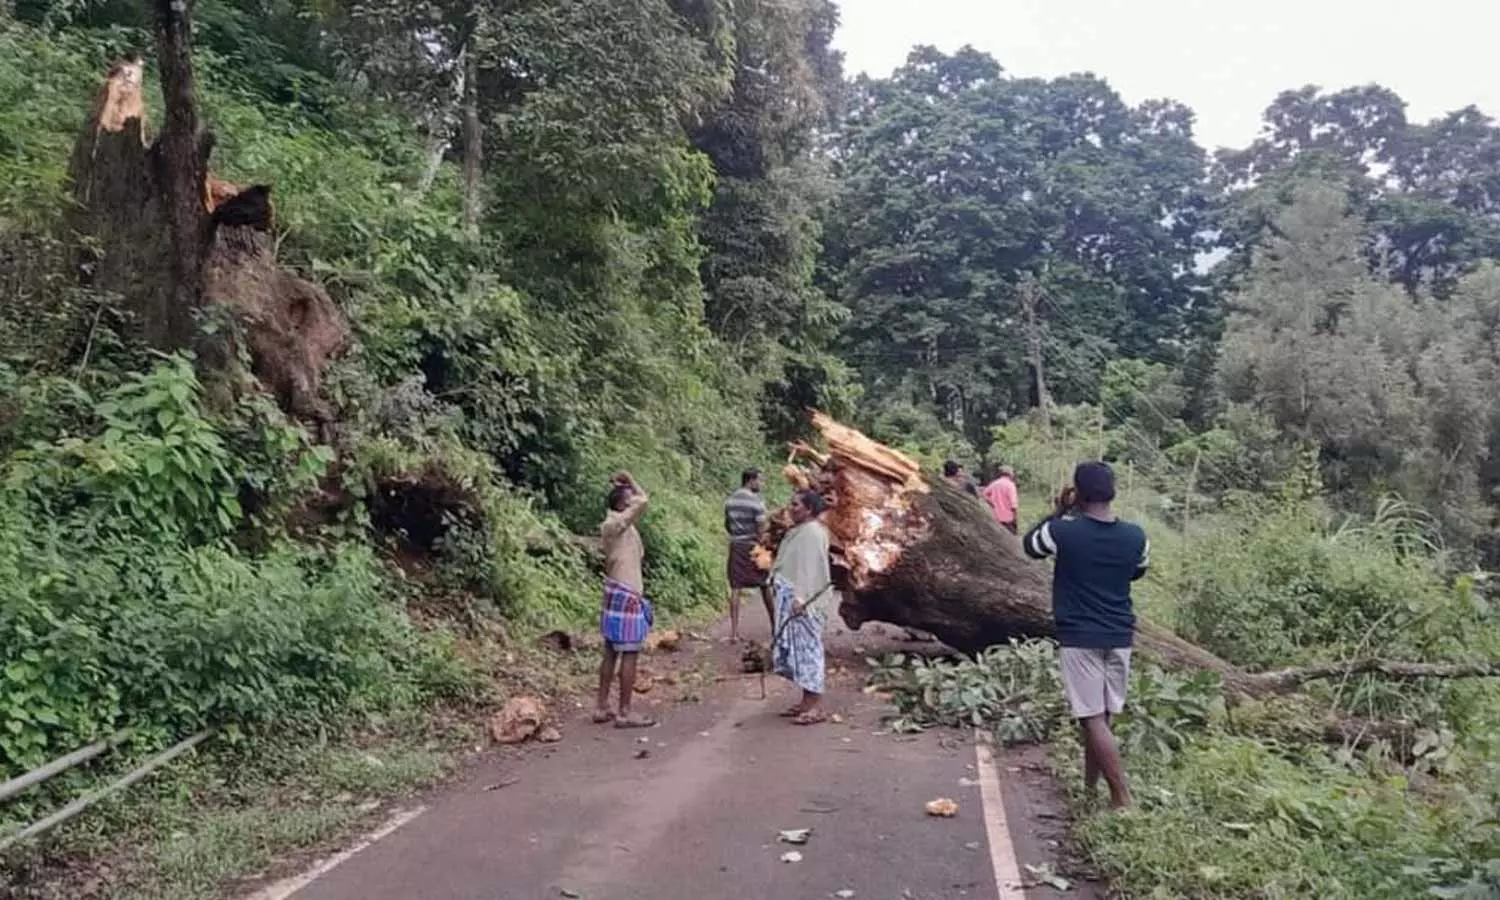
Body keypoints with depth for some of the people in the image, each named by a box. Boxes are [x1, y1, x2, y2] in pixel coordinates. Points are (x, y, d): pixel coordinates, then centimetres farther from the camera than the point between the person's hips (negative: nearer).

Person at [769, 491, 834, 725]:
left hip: (803, 600, -10)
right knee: (797, 649, 12)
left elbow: (811, 568, -22)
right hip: (792, 597, 10)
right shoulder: (800, 531, 16)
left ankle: (815, 707, -3)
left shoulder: (812, 533, -15)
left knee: (807, 648, -7)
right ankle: (806, 702, 20)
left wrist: (801, 597, -27)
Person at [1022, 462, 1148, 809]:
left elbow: (1029, 545, 7)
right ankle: (1090, 784, 31)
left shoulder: (1063, 531, -15)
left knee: (1093, 719, -2)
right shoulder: (1135, 537, -3)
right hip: (1119, 636, 5)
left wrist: (1060, 512, 11)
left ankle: (1122, 799, -6)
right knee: (1100, 715, 18)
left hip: (1079, 637, -5)